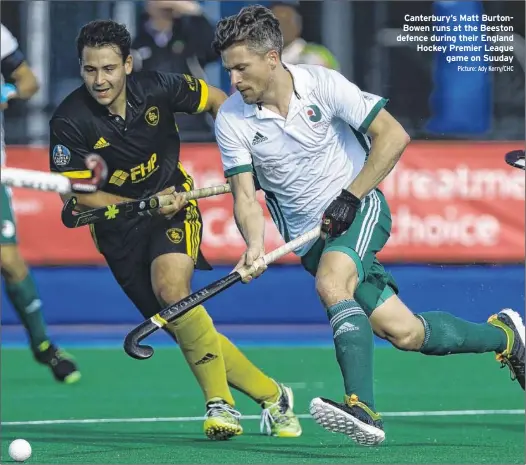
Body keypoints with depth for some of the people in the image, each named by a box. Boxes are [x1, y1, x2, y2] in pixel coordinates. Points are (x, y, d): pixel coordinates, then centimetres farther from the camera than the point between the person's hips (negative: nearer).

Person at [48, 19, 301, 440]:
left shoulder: (157, 89, -15)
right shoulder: (71, 121, -18)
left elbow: (217, 101, 4)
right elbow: (75, 193, -13)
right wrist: (143, 206, -19)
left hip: (173, 202, -1)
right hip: (118, 226, 1)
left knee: (171, 288, -30)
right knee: (187, 330, -3)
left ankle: (221, 403, -23)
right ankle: (271, 395, 10)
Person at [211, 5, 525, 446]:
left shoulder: (321, 84, -15)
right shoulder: (232, 120, -8)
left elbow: (392, 135, -12)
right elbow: (245, 196, -11)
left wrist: (350, 196, -17)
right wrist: (255, 245, -31)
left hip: (358, 208, -3)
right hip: (311, 234, 3)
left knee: (331, 283, -34)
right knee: (403, 332, -4)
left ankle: (363, 408, -42)